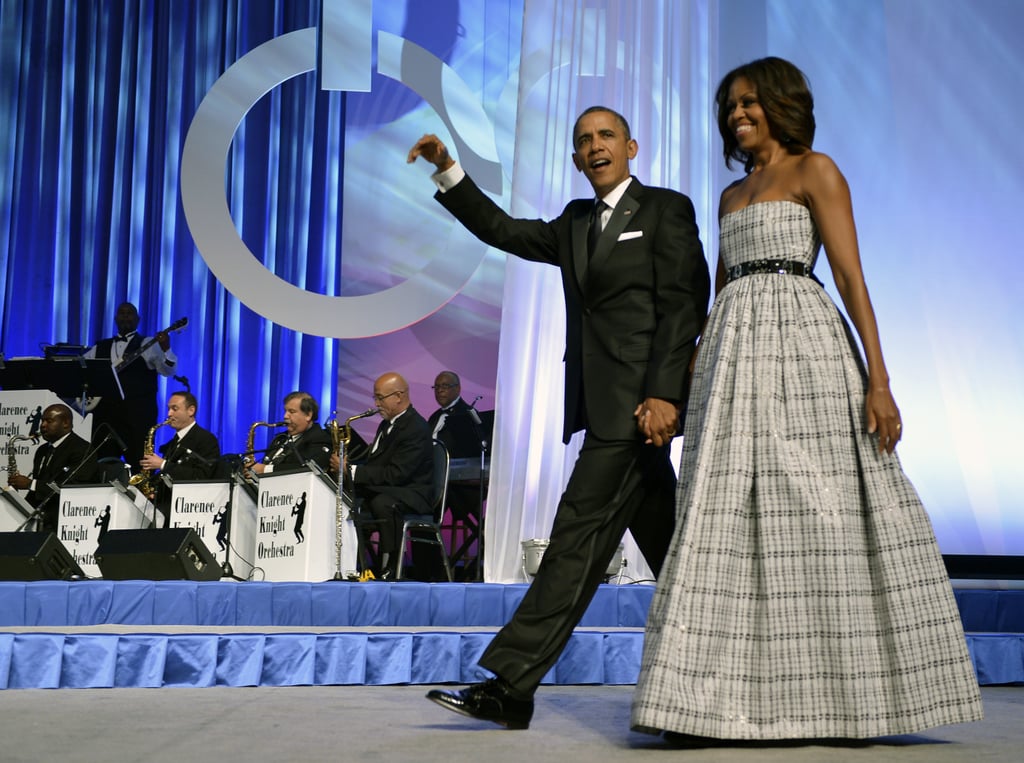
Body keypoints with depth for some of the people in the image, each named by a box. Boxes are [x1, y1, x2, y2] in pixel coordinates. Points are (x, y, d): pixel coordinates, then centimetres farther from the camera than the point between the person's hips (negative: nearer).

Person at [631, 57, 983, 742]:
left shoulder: (815, 170, 4)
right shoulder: (732, 193, 24)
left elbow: (853, 278, -6)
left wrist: (878, 379, -16)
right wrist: (693, 372, 16)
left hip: (799, 347, -6)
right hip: (733, 352, 6)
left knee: (820, 511, -9)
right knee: (728, 518, -2)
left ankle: (849, 697, 0)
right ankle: (725, 703, -1)